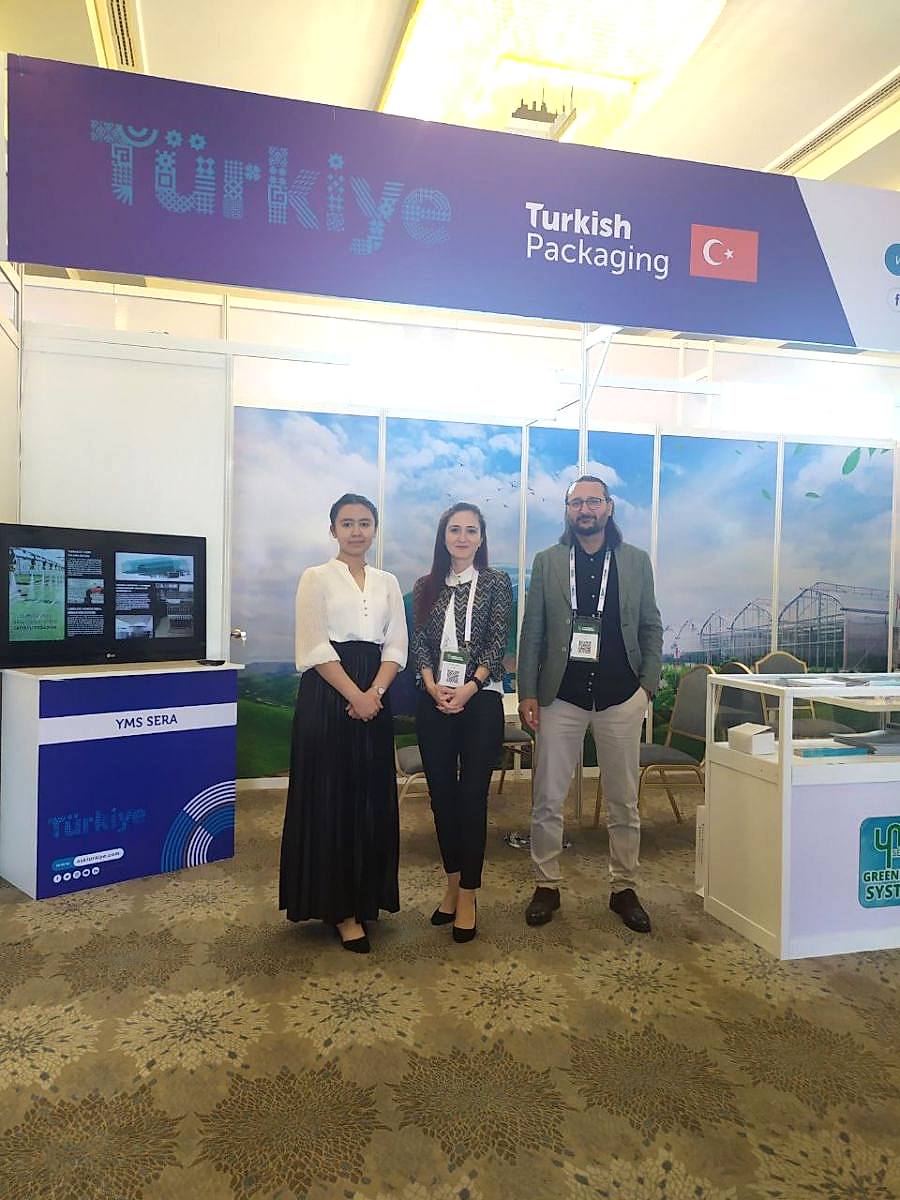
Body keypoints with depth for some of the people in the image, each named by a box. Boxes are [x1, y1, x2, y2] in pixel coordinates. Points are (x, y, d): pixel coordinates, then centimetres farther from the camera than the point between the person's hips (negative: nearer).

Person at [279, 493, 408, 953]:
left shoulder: (387, 583, 12)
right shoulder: (316, 578, 0)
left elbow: (396, 645, 6)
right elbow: (315, 647, -9)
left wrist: (374, 693, -9)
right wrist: (354, 695, -15)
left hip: (375, 698, 4)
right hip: (328, 695, -4)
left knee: (373, 798, 8)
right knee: (331, 799, 0)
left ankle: (366, 897, 24)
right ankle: (339, 908, 10)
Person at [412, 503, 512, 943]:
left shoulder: (496, 583, 1)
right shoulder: (426, 587, 10)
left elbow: (497, 643, -5)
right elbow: (419, 643, 4)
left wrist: (468, 688, -15)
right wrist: (432, 685, -12)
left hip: (481, 700, -3)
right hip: (434, 701, 3)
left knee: (473, 796, -1)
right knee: (441, 794, 9)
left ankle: (468, 895, 10)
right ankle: (452, 882, 25)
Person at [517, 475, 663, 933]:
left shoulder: (636, 561, 6)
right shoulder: (547, 561, 5)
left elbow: (651, 627, 9)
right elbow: (531, 632, 2)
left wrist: (648, 684, -2)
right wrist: (527, 693, -3)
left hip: (620, 697, 1)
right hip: (561, 696, 0)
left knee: (624, 801, 9)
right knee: (547, 800, 4)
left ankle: (624, 888, 24)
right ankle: (546, 886, 20)